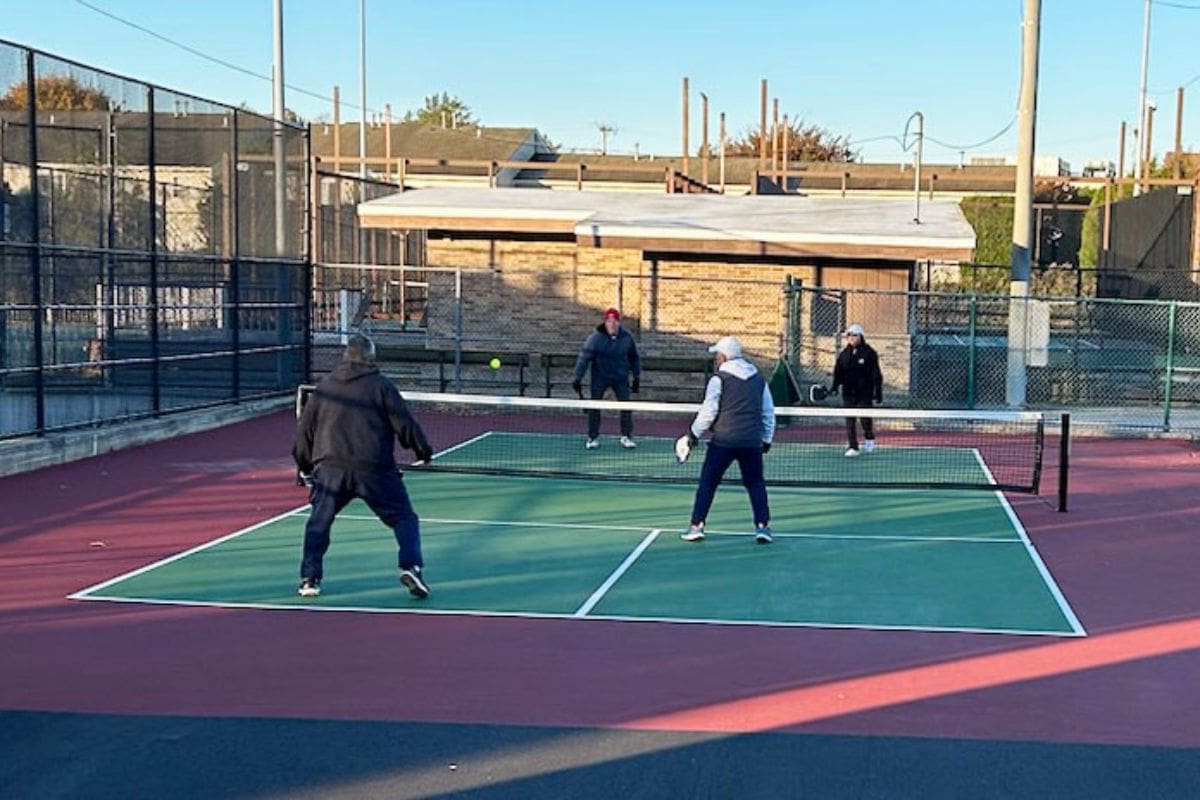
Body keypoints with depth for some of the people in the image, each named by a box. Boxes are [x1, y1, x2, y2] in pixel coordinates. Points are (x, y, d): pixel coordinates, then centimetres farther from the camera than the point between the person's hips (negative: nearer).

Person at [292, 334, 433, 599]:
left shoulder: (324, 387, 14)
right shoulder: (380, 386, 3)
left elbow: (304, 430, 18)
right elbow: (404, 424, 0)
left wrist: (305, 466, 30)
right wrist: (423, 451, 15)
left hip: (330, 468, 2)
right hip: (373, 468, -2)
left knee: (318, 522, 15)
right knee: (403, 518, 7)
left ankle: (309, 578, 10)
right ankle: (411, 567, -9)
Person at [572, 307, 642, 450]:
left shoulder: (626, 337, -5)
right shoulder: (596, 338, -15)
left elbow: (634, 358, 9)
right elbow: (584, 357, -15)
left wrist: (637, 377, 11)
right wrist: (578, 378, -20)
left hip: (621, 378, 2)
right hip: (600, 377, -2)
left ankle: (626, 437, 11)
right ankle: (593, 438, 8)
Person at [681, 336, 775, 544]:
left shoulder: (719, 379, -4)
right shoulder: (759, 379, 11)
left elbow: (708, 412, -6)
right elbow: (769, 412, 14)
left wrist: (694, 434, 7)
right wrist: (766, 440, 21)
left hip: (723, 441, -4)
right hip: (752, 442, 4)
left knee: (708, 482, 5)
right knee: (756, 483, 13)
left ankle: (696, 526, 4)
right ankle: (762, 526, 4)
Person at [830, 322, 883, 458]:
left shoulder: (869, 353, -3)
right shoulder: (844, 354, 8)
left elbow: (876, 374, -3)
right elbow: (838, 372, 10)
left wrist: (878, 392, -6)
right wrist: (834, 387, -3)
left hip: (864, 392, -4)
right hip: (848, 392, 4)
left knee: (865, 418, -3)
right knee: (850, 421, 0)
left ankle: (869, 439, 26)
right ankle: (853, 447, 5)